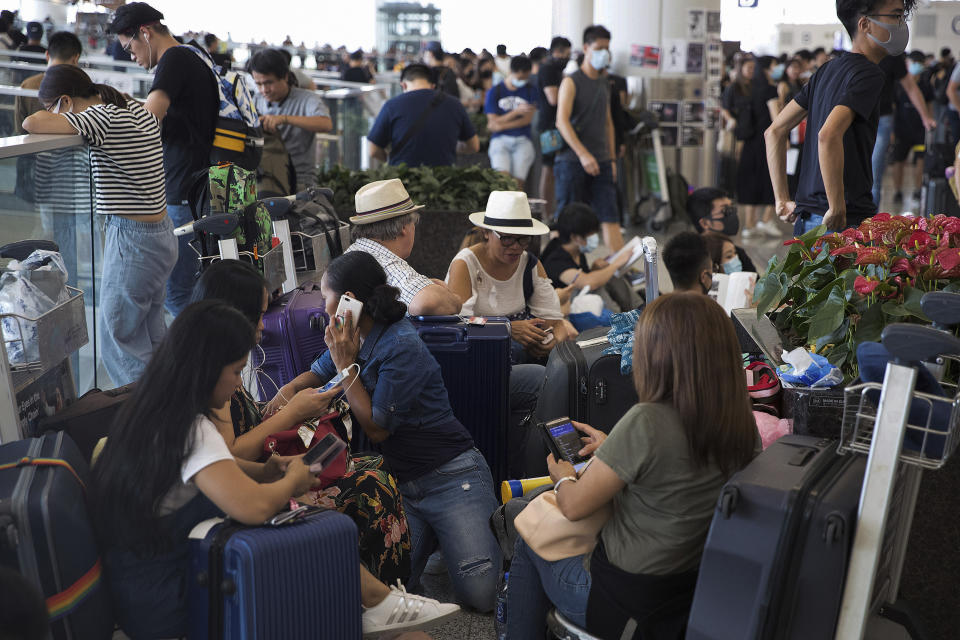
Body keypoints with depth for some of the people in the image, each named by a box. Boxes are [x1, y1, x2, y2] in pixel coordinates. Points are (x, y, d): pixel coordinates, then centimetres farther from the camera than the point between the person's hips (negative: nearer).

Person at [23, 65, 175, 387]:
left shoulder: (103, 118, -18)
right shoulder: (138, 110, 7)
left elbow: (32, 123, -26)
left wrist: (53, 113, -3)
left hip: (133, 242, -9)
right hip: (162, 233, 9)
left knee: (119, 344, 1)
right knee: (152, 338, 17)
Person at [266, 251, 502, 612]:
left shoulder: (402, 349, -17)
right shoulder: (350, 339, 8)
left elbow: (377, 429, -12)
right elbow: (317, 374, 27)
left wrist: (346, 364, -11)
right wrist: (288, 391, 4)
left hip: (450, 477, -7)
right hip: (397, 484, 7)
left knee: (480, 593, -18)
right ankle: (433, 534, 11)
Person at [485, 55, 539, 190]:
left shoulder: (531, 90, 12)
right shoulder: (494, 92, 9)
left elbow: (528, 119, 3)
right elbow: (492, 124, 1)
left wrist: (502, 125, -4)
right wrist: (516, 112, -8)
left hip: (523, 140, 1)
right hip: (500, 140, -1)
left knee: (518, 183, -14)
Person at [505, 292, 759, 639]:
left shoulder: (646, 422, -28)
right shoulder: (740, 421, -8)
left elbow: (573, 506, -17)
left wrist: (563, 479, 5)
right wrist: (611, 448, 17)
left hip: (627, 604, -6)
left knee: (528, 543, 21)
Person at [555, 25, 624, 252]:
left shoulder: (604, 85, 17)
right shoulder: (571, 82, -4)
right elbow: (562, 121, -15)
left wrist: (612, 158, 17)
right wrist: (583, 154, -23)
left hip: (601, 160, 6)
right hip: (572, 160, -6)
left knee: (610, 216, -2)